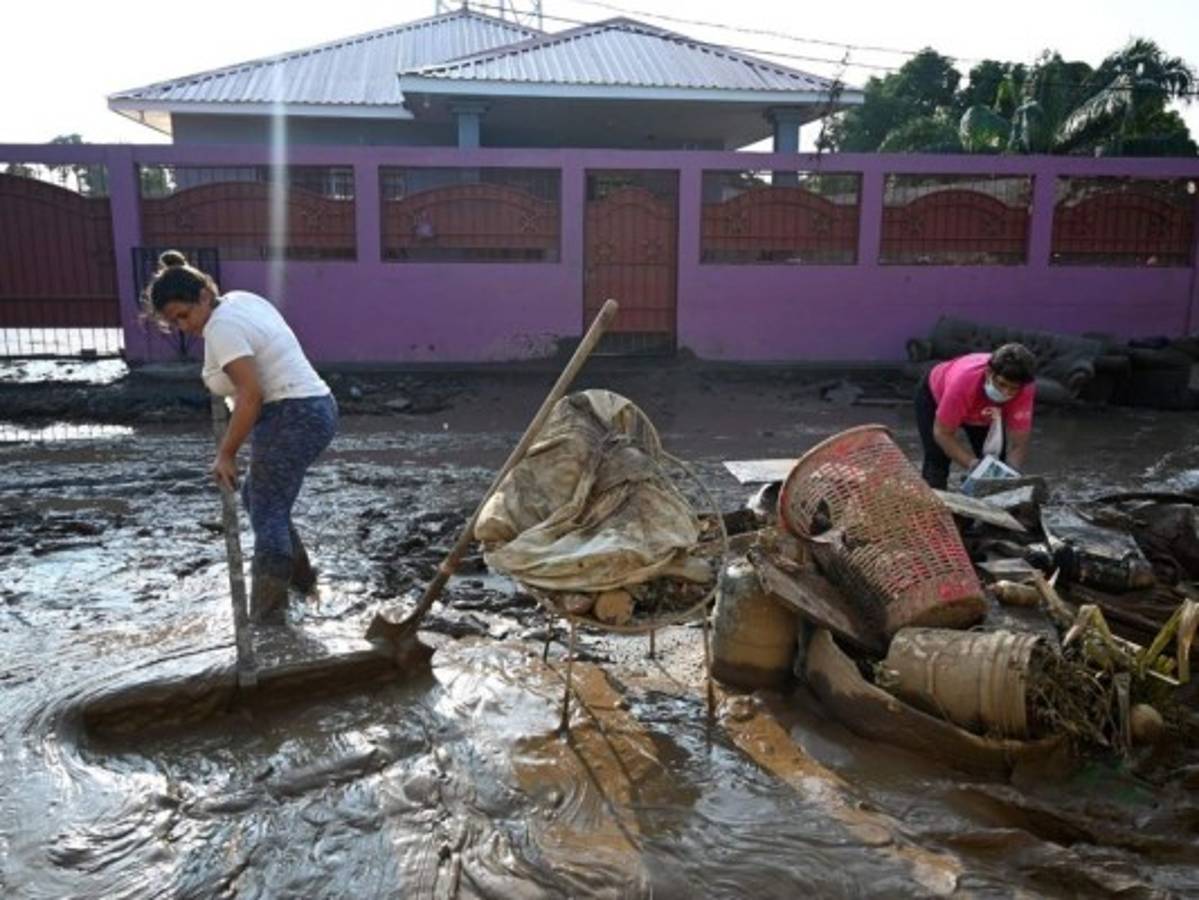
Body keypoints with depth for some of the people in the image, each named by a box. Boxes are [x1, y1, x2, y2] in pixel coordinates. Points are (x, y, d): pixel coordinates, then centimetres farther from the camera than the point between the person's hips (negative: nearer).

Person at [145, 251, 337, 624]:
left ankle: (265, 621, 1)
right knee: (257, 496, 23)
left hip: (293, 419, -10)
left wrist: (225, 454, -18)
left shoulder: (221, 327, -16)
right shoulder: (240, 299, 13)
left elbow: (251, 394, -24)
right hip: (315, 409, 10)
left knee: (268, 515, -4)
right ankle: (299, 576, 32)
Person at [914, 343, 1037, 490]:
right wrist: (973, 464, -45)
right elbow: (942, 434, -34)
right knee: (937, 462, -16)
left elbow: (1018, 445, -31)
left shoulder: (1024, 389, -35)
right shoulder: (963, 381, -45)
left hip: (983, 413, 3)